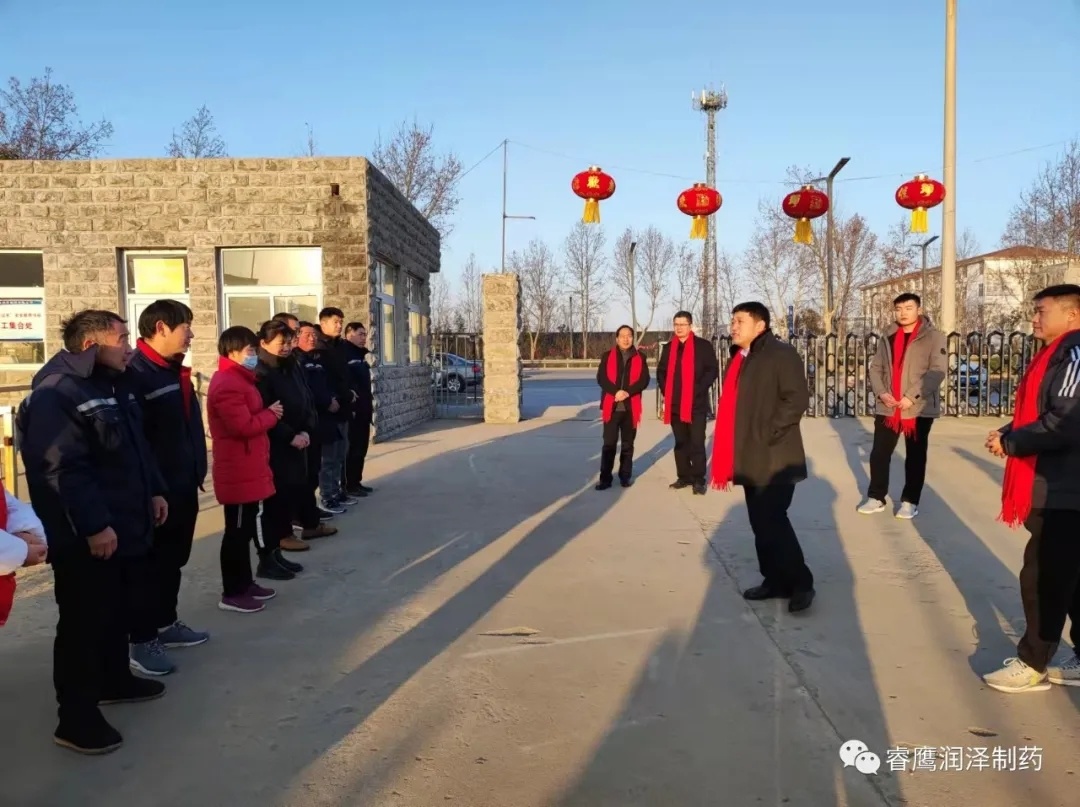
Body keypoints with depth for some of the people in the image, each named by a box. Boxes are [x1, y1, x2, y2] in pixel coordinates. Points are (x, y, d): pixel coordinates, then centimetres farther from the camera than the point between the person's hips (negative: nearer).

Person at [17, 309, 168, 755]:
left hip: (126, 526, 10)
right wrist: (93, 525, -26)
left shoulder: (115, 385, 12)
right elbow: (61, 470, -26)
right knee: (85, 622, -1)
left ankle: (115, 679, 40)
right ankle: (76, 717, 12)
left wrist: (153, 491, 16)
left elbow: (137, 448, 21)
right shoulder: (56, 394, -20)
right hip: (85, 538, -10)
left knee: (124, 607, 21)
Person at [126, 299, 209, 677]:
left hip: (184, 485, 9)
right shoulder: (135, 373, -17)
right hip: (156, 489, -9)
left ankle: (166, 623, 33)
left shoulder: (175, 371, 12)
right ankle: (142, 641, 14)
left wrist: (197, 471, 13)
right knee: (152, 563, 2)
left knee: (174, 560, 19)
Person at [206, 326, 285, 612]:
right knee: (238, 532, -2)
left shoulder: (238, 380, 16)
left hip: (248, 469, 11)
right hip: (239, 473, -11)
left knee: (246, 528, 17)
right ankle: (233, 593, 7)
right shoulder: (228, 385, -19)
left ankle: (245, 584, 27)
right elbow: (244, 426, -24)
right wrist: (271, 415, -10)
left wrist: (267, 413, 4)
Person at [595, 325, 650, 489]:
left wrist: (628, 392, -17)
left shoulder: (640, 357, 7)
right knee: (609, 443, -1)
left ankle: (625, 476, 17)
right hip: (612, 406, -1)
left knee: (628, 444, 8)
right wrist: (616, 392, -18)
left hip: (630, 407, 1)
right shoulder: (608, 356, 6)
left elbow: (644, 380, -2)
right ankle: (605, 478, 3)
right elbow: (601, 378, -3)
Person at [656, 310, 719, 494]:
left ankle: (698, 479, 0)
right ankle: (684, 476, 19)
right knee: (680, 443, 11)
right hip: (675, 404, 5)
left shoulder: (704, 346, -2)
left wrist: (699, 389, -13)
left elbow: (712, 370, -5)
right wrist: (666, 391, 4)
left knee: (697, 443, -5)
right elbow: (661, 371, 18)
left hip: (697, 403, -5)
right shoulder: (668, 348, 12)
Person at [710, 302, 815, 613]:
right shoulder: (740, 358, 16)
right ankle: (775, 580, 23)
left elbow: (798, 398, -19)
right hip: (750, 458, 9)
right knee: (762, 522, 13)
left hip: (774, 458, -9)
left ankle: (800, 583, 5)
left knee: (772, 521, -8)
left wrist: (769, 432, -20)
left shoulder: (782, 354, -11)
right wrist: (727, 457, 15)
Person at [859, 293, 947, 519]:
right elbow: (876, 368, 12)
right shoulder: (888, 337, 11)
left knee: (915, 457, 7)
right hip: (887, 407, 4)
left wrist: (912, 396, -20)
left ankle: (910, 501, 18)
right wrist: (880, 392, -7)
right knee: (879, 454, 7)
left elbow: (937, 371, -13)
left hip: (919, 408, -4)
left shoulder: (934, 337, -4)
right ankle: (876, 497, 19)